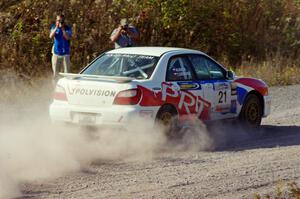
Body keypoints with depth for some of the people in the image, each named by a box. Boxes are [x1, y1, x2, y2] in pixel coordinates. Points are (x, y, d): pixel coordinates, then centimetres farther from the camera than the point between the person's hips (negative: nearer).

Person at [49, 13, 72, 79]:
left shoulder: (68, 28, -1)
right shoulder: (54, 27, 6)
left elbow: (68, 38, -17)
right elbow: (51, 36, -11)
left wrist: (63, 28, -20)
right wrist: (56, 27, -19)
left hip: (65, 53, -2)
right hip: (56, 53, 2)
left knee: (67, 72, -5)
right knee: (55, 73, 7)